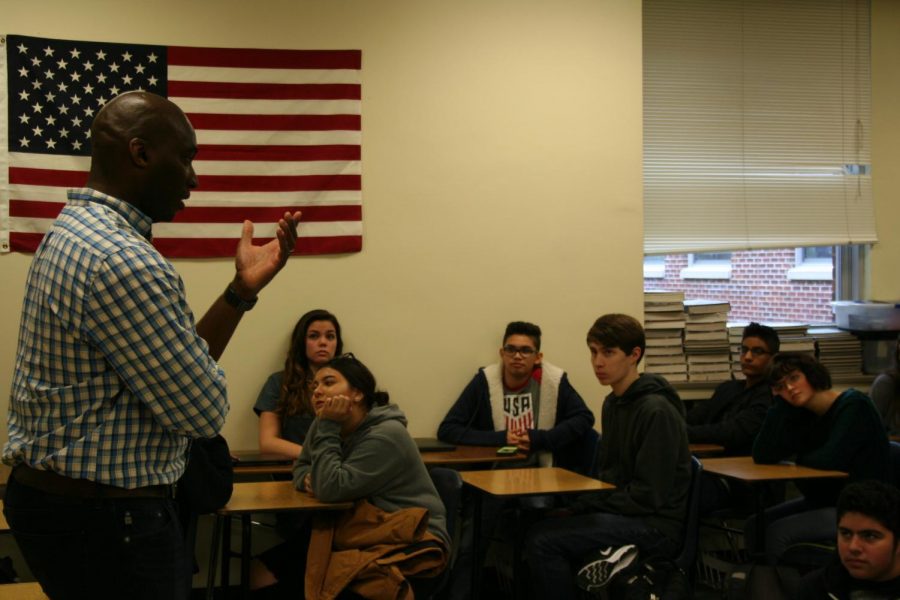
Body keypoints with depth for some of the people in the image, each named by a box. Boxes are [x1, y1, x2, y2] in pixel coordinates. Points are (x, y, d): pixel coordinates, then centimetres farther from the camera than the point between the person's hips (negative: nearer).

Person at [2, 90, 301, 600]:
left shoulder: (74, 232, 9)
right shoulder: (124, 261, -24)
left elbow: (174, 364, 12)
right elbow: (205, 411, -18)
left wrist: (242, 290, 8)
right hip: (108, 519, -10)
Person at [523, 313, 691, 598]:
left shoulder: (656, 411, -17)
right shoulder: (613, 403, 10)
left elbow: (649, 495, -19)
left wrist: (581, 508, -15)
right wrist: (579, 508, -1)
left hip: (655, 526, -8)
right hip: (623, 513, 8)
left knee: (543, 540, -20)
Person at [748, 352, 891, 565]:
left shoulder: (853, 406, -13)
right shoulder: (804, 416, 7)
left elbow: (830, 460, -27)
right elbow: (762, 456, -3)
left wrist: (797, 459, -5)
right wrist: (780, 402, -5)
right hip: (823, 502, 8)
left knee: (778, 532, -22)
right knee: (754, 527, -3)